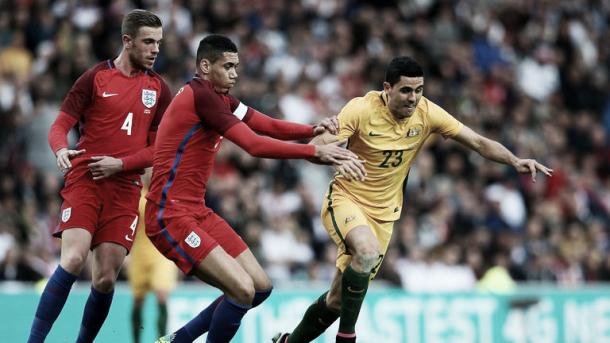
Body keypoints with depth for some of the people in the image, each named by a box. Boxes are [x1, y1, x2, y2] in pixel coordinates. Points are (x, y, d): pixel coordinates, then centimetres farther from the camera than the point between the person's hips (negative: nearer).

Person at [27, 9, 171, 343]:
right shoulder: (95, 77, 2)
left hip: (125, 188, 3)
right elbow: (60, 125, 1)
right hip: (84, 181, -3)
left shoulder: (158, 88, 11)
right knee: (73, 259, -21)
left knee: (106, 278, -5)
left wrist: (120, 164, -7)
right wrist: (61, 150, -22)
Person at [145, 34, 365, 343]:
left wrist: (313, 129, -10)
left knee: (260, 288, 9)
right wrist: (315, 152, -21)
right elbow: (254, 145, -22)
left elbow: (270, 126, 9)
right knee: (242, 289, -20)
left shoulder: (219, 98, 14)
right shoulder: (201, 94, -17)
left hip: (196, 213, 10)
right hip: (170, 217, -10)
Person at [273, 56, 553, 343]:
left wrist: (515, 161, -23)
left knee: (338, 299, 5)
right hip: (345, 201, -4)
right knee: (368, 250, -36)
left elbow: (478, 142, -7)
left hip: (383, 214, 4)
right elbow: (316, 147, -25)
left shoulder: (427, 113, -10)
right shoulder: (362, 109, -19)